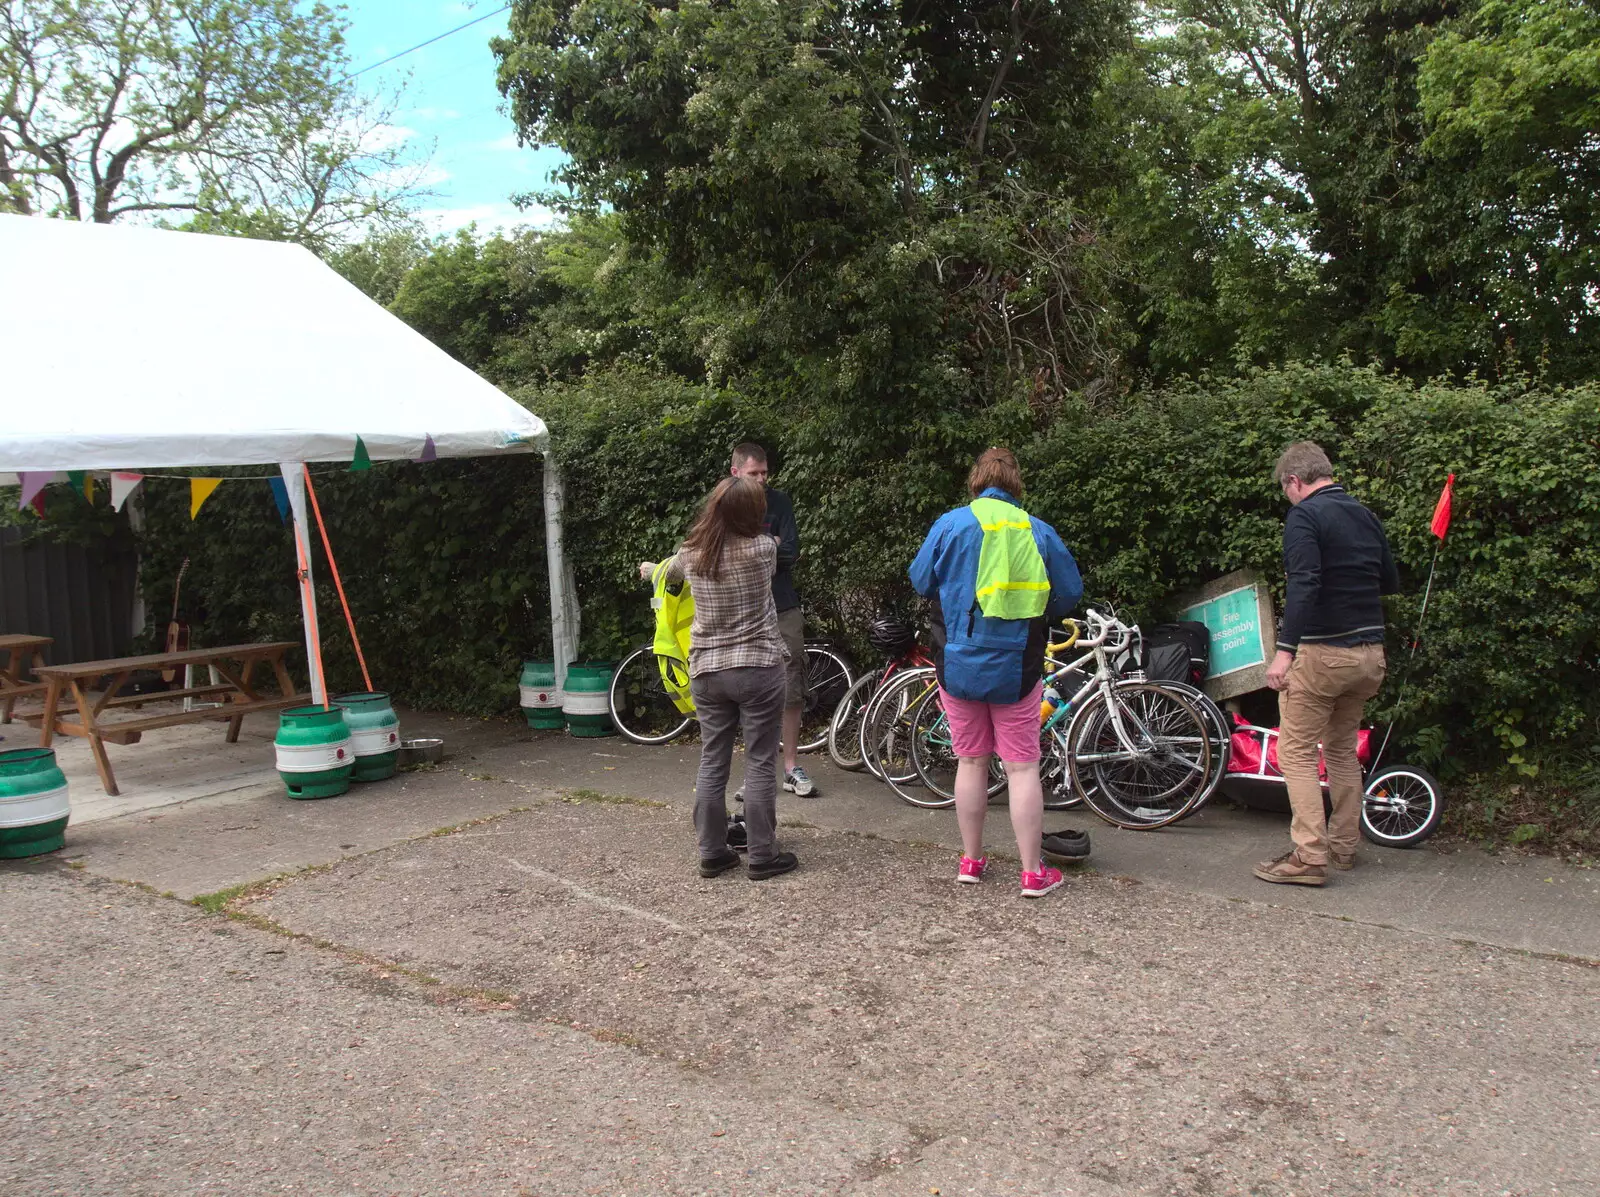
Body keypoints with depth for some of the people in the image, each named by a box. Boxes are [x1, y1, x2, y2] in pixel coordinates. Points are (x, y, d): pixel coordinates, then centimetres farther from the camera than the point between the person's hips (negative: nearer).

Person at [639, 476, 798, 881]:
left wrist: (650, 569, 49)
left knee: (712, 764, 11)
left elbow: (671, 570, 25)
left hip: (707, 671, 4)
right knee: (760, 764, 3)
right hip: (758, 668, -4)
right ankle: (762, 856, 8)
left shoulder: (691, 554, 1)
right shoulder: (762, 548, -10)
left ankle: (712, 853, 18)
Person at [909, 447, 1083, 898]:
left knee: (971, 762, 13)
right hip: (1017, 669, -1)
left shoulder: (951, 524, -4)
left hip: (959, 665, 1)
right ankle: (1033, 872, 9)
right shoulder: (1039, 531, -2)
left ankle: (971, 860, 22)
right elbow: (1070, 593, 4)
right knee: (1022, 767, 5)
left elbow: (921, 582, 3)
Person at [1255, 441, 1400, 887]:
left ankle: (1309, 855, -5)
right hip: (1370, 653, 8)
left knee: (1297, 752, -1)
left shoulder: (1304, 516, -11)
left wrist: (1284, 649, -26)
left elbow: (1304, 584, -24)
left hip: (1323, 652, -8)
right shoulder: (1365, 515, 12)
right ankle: (1344, 846, 26)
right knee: (1343, 748, 19)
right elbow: (1391, 581, 20)